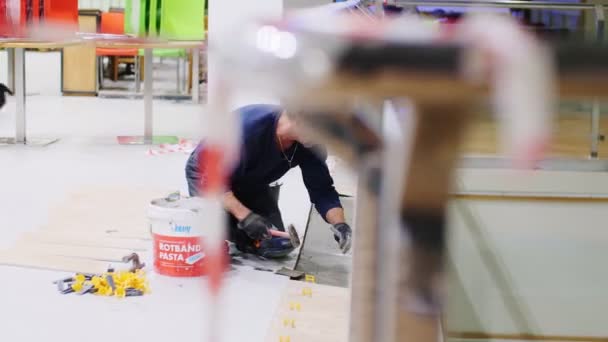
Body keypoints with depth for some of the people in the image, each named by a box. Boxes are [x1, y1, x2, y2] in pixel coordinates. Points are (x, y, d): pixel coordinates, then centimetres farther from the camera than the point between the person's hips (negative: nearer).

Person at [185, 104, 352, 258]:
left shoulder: (310, 146, -22)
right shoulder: (248, 126, -40)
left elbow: (322, 189, -17)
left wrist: (339, 224, -35)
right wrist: (245, 216, -45)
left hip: (251, 185, 5)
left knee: (278, 247, -7)